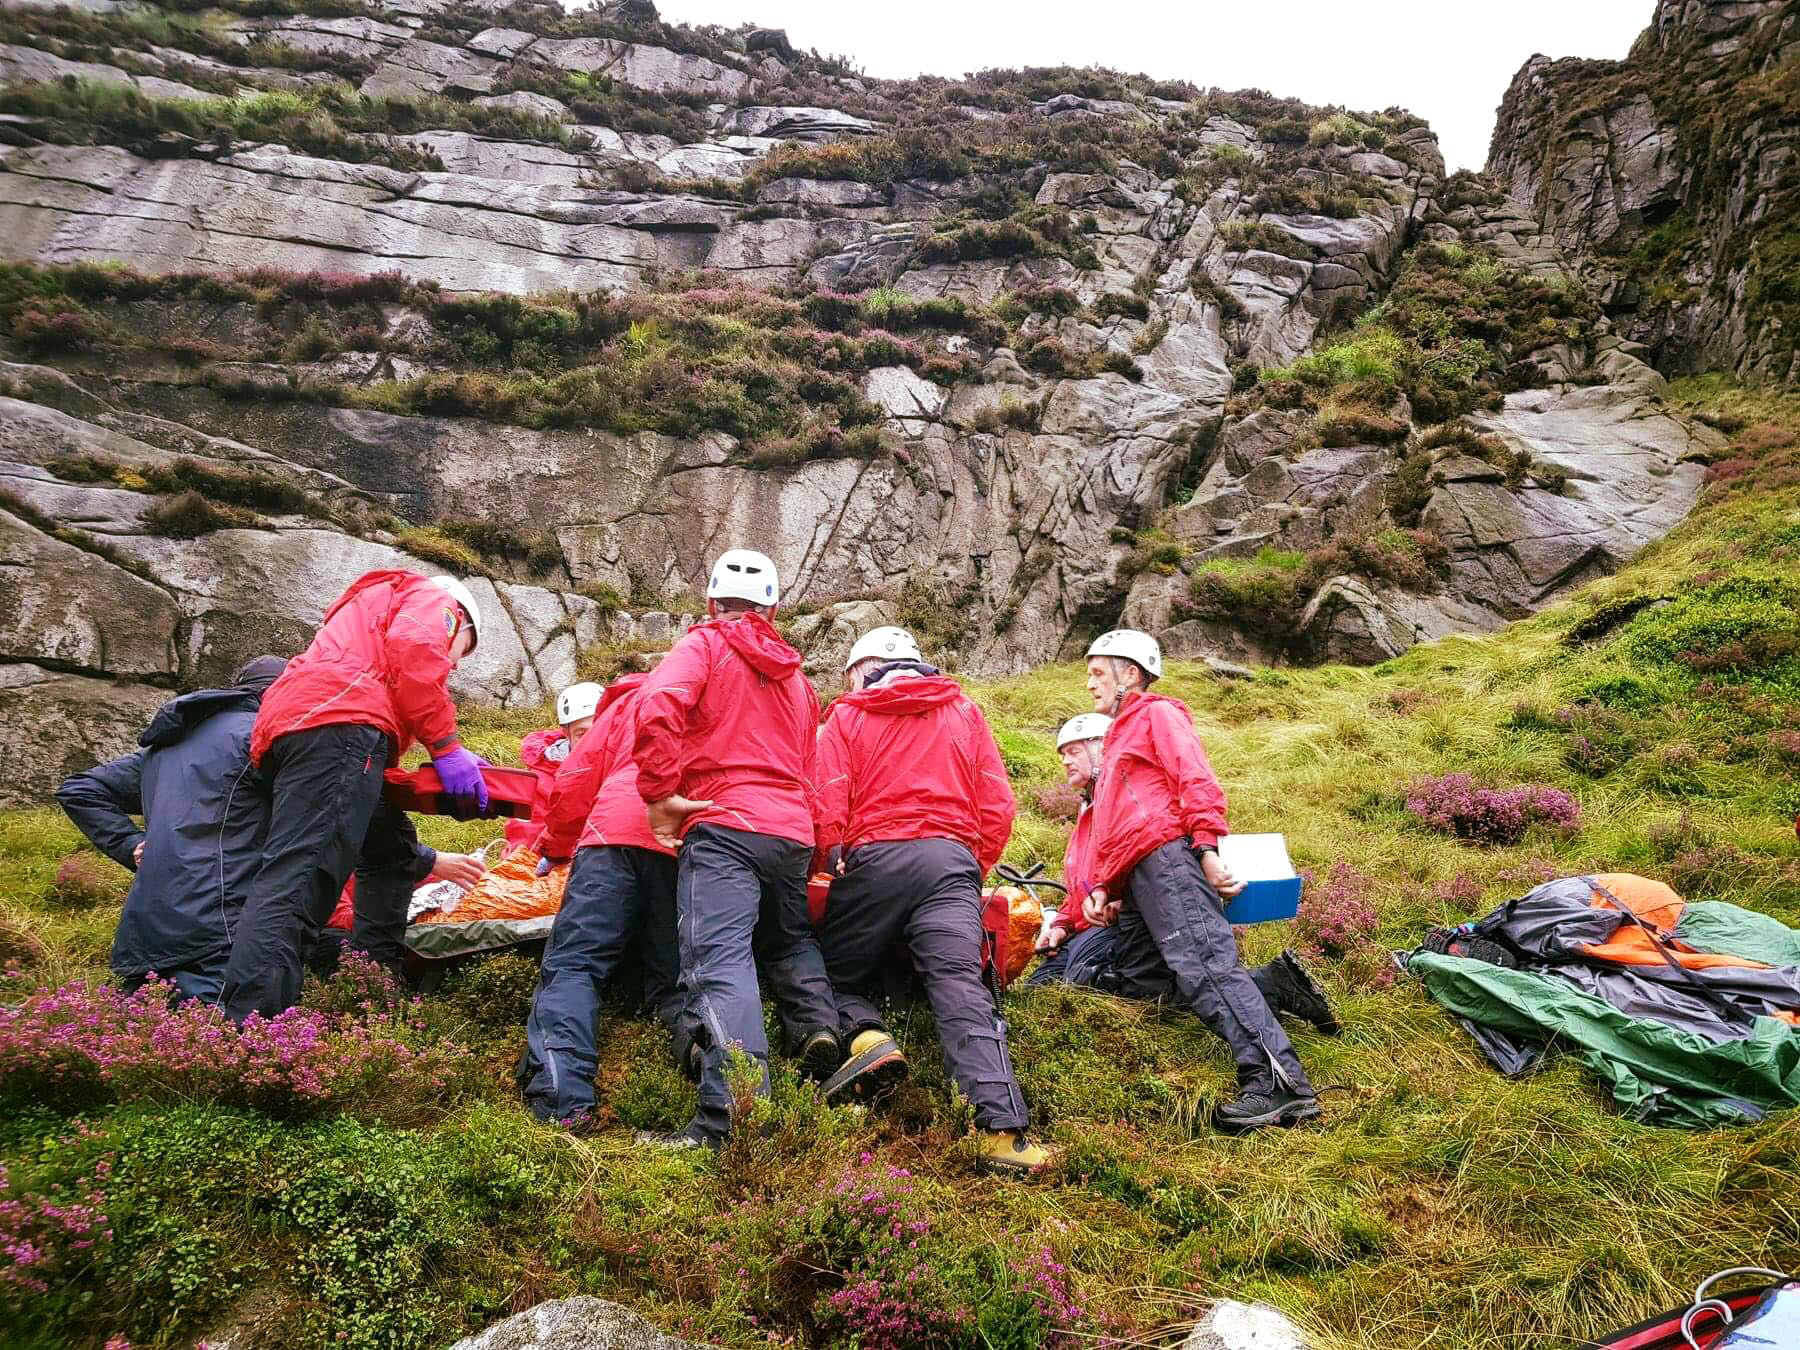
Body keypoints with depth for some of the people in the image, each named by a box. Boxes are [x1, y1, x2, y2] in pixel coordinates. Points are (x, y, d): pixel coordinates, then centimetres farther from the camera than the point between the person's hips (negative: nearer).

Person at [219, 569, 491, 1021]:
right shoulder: (433, 598, 19)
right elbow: (413, 647, -8)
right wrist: (446, 746, -8)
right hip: (338, 721, -9)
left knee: (389, 846, 24)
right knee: (301, 875, -22)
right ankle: (246, 1027, -34)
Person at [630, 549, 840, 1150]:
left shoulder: (705, 644, 6)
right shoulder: (796, 677, 25)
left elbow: (658, 706, -14)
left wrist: (660, 794, -9)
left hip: (724, 826, -6)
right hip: (793, 830, 6)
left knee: (719, 962, -15)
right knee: (789, 938, 29)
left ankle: (728, 1113, -29)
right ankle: (817, 1026, 7)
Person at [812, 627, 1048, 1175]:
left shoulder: (847, 717, 12)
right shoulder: (965, 712, 20)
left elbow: (829, 810, 1)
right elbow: (997, 807, 11)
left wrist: (833, 866, 17)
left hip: (873, 858, -1)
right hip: (952, 861, 2)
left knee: (840, 973, 17)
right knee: (961, 986, -8)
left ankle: (866, 1036, -14)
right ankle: (1003, 1130, -24)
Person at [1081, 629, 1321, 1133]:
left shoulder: (1157, 714, 8)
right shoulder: (1120, 736, 35)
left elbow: (1197, 780, -8)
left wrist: (1207, 847, -21)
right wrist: (1101, 887, 18)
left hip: (1167, 856, -10)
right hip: (1133, 879, 10)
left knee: (1201, 964, -23)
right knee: (1133, 982, 2)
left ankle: (1279, 1081, -30)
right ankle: (1272, 988, 2)